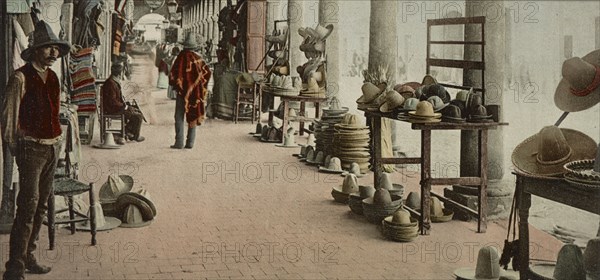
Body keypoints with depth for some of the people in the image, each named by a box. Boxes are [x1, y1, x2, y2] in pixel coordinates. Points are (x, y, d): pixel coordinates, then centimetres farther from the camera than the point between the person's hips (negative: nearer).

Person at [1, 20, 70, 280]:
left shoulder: (53, 77, 10)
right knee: (28, 206, -10)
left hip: (53, 146, 7)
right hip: (32, 147, -7)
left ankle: (28, 257, 24)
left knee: (42, 205, 12)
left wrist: (56, 138, 15)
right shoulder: (21, 77, -11)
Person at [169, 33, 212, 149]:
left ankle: (179, 142, -3)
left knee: (179, 117, 2)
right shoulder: (198, 58, 2)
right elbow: (207, 71, 8)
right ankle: (190, 143, 11)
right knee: (193, 116, 11)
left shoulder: (182, 57, -13)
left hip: (184, 91, -5)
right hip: (196, 91, 5)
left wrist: (175, 85, 2)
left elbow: (174, 73, -15)